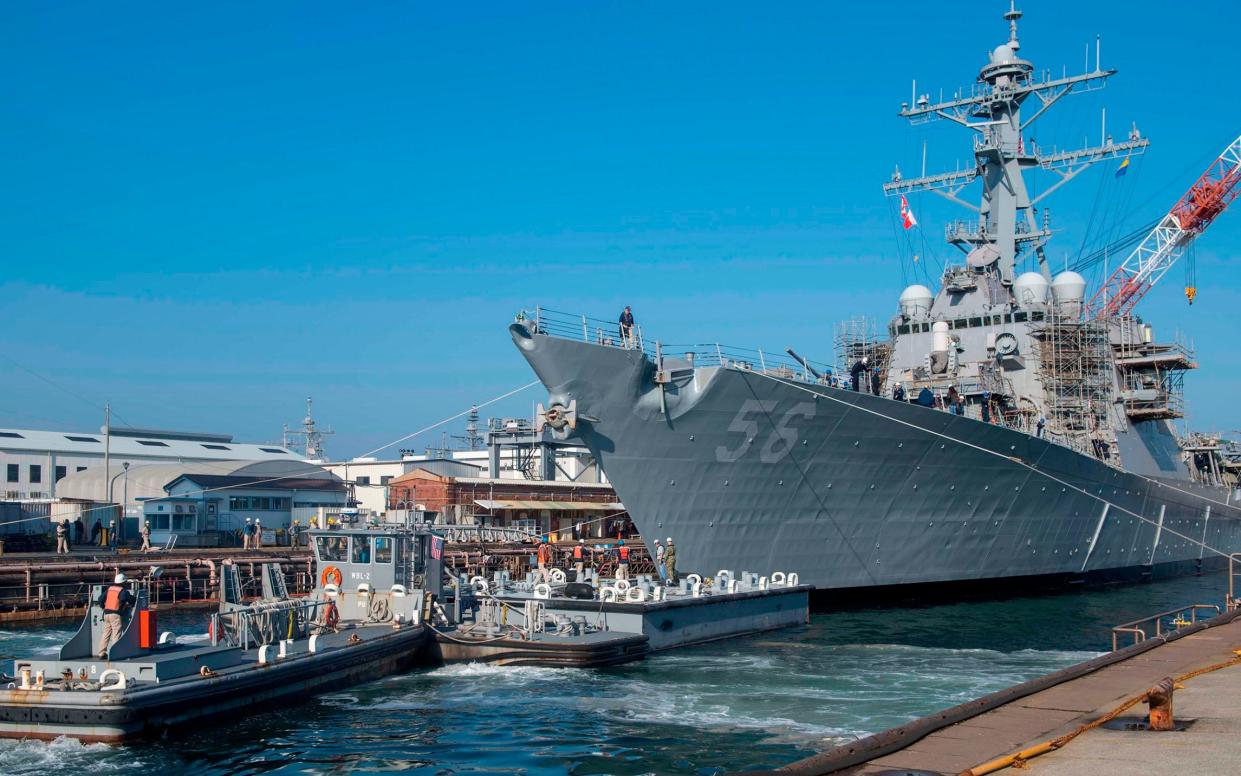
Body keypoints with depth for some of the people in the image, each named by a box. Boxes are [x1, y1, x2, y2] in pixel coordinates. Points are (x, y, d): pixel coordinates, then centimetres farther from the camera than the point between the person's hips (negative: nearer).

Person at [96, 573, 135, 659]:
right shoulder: (123, 591, -3)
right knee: (116, 635, -4)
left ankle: (101, 653, 14)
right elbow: (131, 600, -1)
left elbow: (100, 599, 14)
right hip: (115, 614, -6)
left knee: (106, 634, 12)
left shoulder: (108, 589, 14)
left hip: (106, 614, 6)